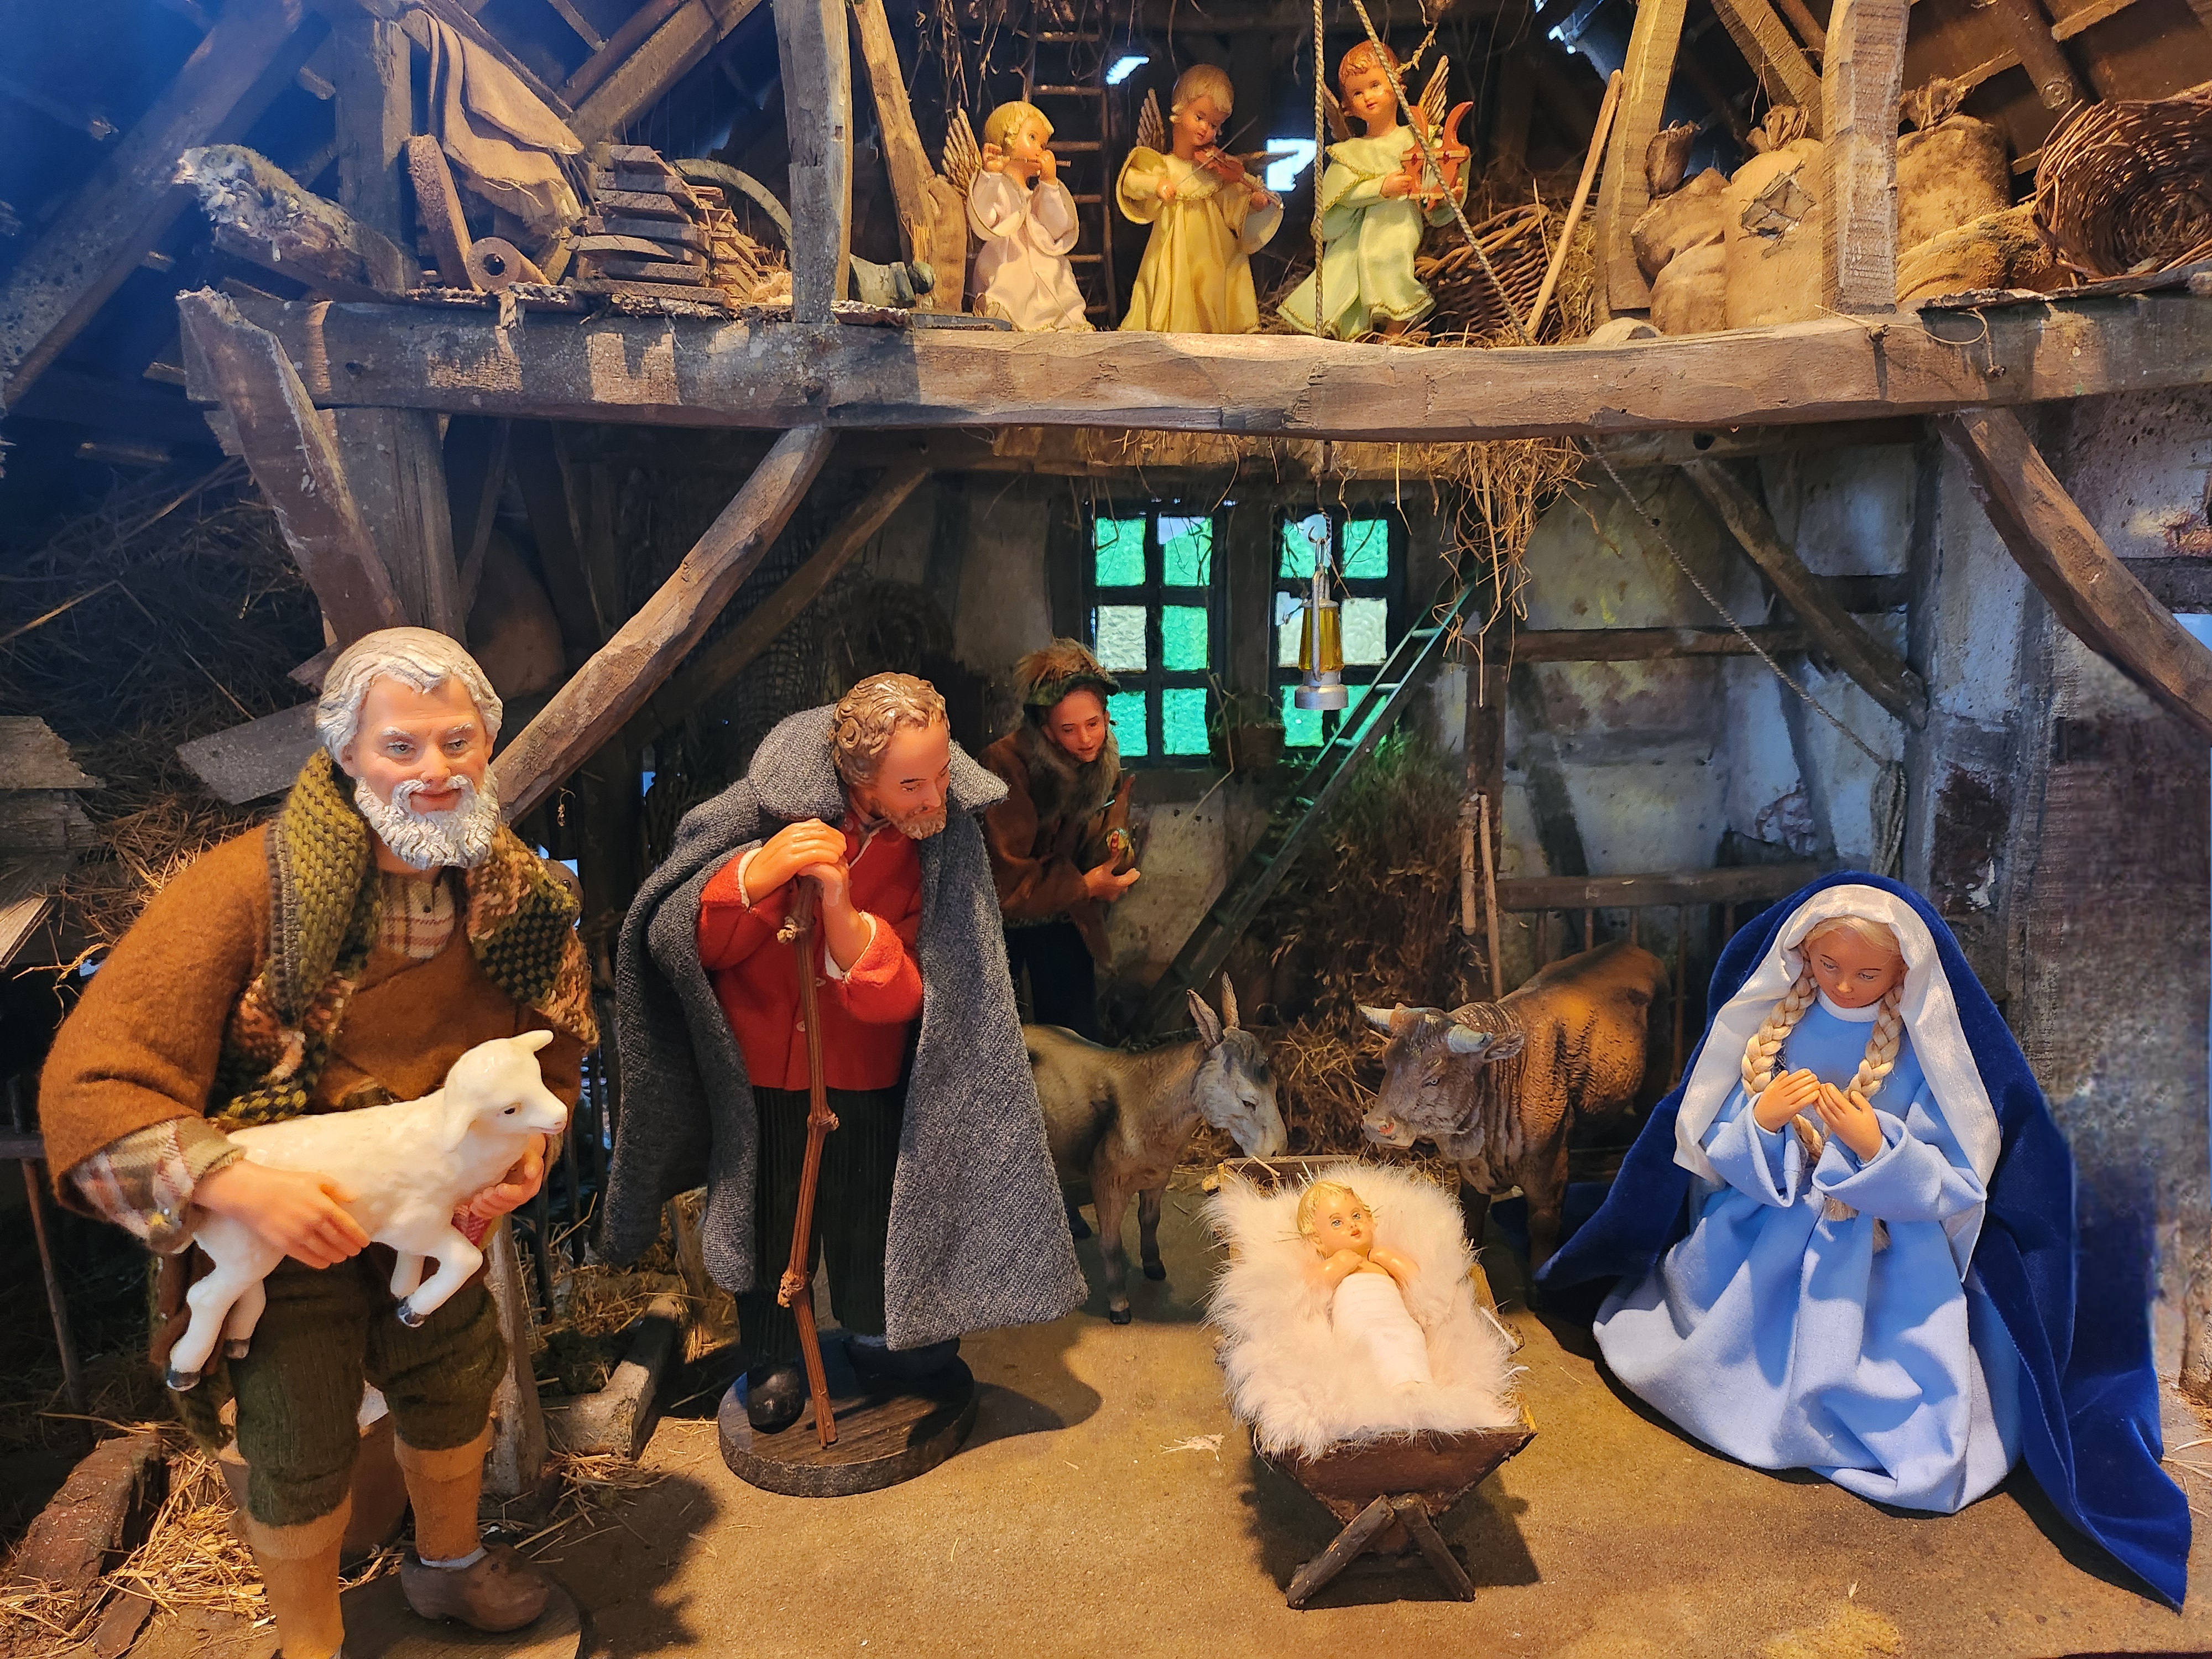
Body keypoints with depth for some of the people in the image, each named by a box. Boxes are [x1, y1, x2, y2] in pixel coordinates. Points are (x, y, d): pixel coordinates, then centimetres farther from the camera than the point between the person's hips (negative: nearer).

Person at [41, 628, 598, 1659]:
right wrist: (246, 1189, -37)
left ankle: (447, 1564, 53)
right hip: (283, 1224, -4)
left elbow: (555, 1047, 4)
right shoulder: (246, 889, -29)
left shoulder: (517, 896, -13)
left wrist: (525, 1149, -13)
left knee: (454, 1383, 22)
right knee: (301, 1449, 9)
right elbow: (88, 1084, -29)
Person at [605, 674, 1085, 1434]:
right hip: (762, 1068, -1)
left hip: (867, 1080, 1)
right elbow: (685, 942, -18)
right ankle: (772, 1354, 41)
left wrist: (840, 904, -37)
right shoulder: (784, 808, -20)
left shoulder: (941, 849, -16)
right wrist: (757, 873, -37)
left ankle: (876, 1338, 44)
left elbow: (896, 995, -22)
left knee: (867, 1215, 15)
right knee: (771, 1214, 14)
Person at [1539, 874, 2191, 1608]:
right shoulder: (1769, 1023, -6)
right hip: (1759, 1249, 3)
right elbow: (1711, 1152, -3)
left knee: (1920, 1448, -12)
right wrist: (1761, 1121, -24)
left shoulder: (1929, 1049, -11)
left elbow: (1955, 1189, -11)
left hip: (1887, 1270, -2)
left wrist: (1876, 1146, -29)